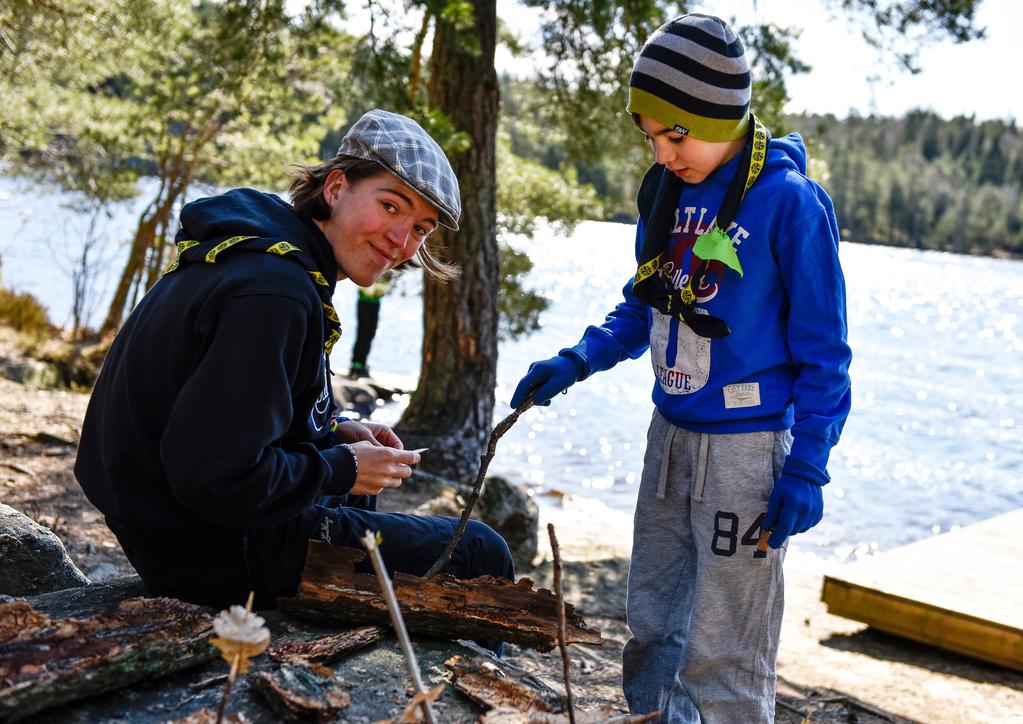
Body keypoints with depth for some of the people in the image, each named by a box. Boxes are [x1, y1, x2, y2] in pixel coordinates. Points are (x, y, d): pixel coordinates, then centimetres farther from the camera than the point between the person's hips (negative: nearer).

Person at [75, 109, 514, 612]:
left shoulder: (252, 253, 6)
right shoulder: (275, 295, -26)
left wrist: (334, 433, 7)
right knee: (483, 555, -4)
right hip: (213, 554, -10)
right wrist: (341, 468, -16)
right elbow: (216, 477, -31)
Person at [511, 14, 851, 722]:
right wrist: (575, 363, 2)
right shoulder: (667, 193, 4)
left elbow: (822, 352, -10)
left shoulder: (789, 200, -14)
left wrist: (805, 469, -12)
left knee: (722, 648, 1)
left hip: (745, 447, -7)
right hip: (669, 434, 7)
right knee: (652, 623, 19)